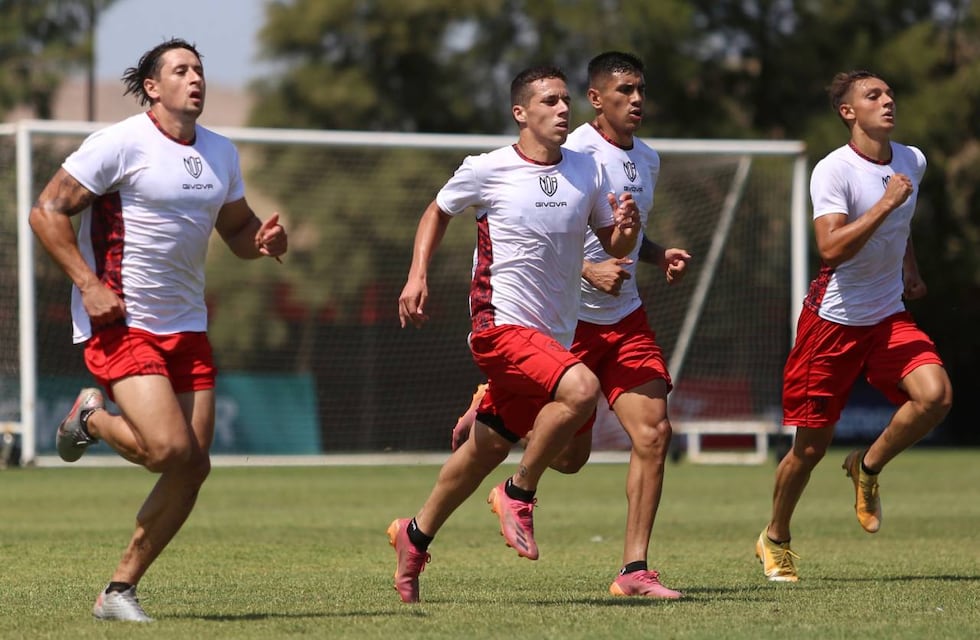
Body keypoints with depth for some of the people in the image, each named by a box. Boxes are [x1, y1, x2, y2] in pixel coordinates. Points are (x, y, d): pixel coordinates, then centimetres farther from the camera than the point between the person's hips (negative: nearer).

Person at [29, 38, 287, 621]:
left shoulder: (221, 153, 11)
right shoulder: (121, 144, -10)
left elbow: (238, 230, 22)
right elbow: (47, 211, -9)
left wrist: (265, 241, -2)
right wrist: (88, 284, -18)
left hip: (187, 326, 7)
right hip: (119, 324, -7)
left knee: (194, 468, -1)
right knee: (169, 449, -21)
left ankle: (120, 590, 11)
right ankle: (92, 417, 12)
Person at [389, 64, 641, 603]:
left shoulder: (587, 171, 6)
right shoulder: (486, 171, -6)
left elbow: (614, 246, 14)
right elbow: (438, 212, 13)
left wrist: (625, 229, -9)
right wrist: (417, 275, 1)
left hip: (552, 335, 6)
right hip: (502, 325, -6)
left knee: (490, 448, 13)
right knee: (580, 389, -29)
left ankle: (415, 536, 33)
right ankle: (519, 495, -9)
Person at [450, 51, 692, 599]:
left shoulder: (648, 160, 11)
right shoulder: (572, 155, -14)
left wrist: (661, 255, 5)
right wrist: (588, 271, -26)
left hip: (626, 317, 6)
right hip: (568, 320, -6)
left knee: (654, 431, -10)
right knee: (570, 456, 1)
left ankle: (635, 570, -5)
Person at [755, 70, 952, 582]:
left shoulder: (912, 161, 4)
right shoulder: (833, 171, -17)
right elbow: (831, 249, -30)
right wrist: (886, 202, -31)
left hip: (890, 317, 5)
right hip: (832, 320, -5)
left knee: (935, 394, -22)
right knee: (811, 446, 2)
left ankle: (868, 467, 5)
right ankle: (775, 539, 27)